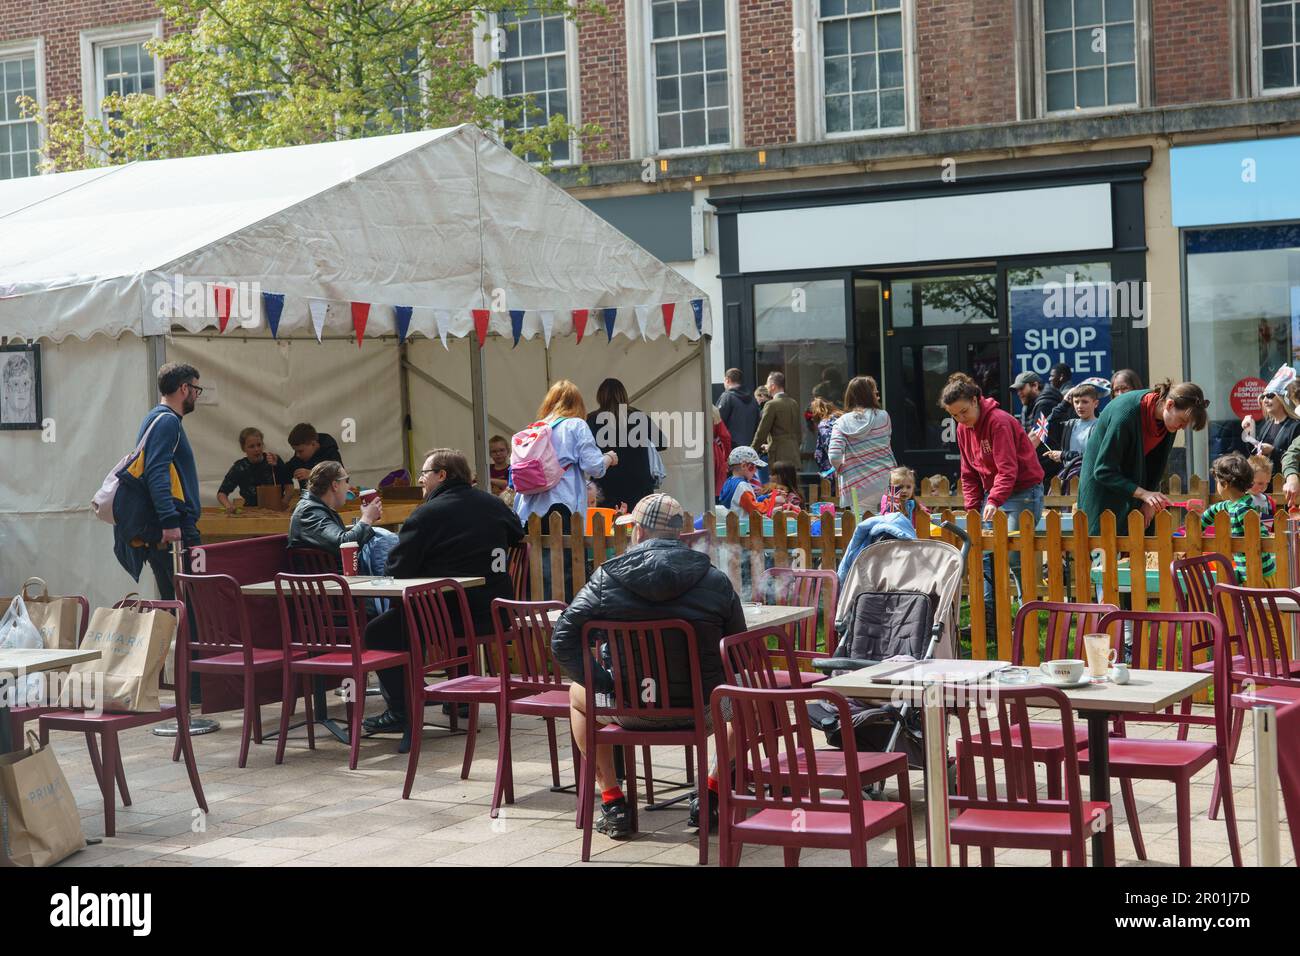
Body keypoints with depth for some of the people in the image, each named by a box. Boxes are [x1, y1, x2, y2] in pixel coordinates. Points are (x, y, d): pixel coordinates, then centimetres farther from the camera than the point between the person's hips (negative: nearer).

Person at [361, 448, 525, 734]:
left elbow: (397, 570, -10)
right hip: (495, 613, 7)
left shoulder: (426, 515, -11)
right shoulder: (493, 504, 8)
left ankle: (400, 712, -2)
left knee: (378, 632, 4)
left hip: (453, 617, -7)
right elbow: (517, 535, 26)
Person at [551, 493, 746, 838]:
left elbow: (562, 641, -8)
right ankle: (711, 795, 26)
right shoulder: (715, 580, -7)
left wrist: (602, 683, 0)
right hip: (699, 710, 0)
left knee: (578, 693, 33)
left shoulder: (607, 578, -8)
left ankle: (612, 803, 27)